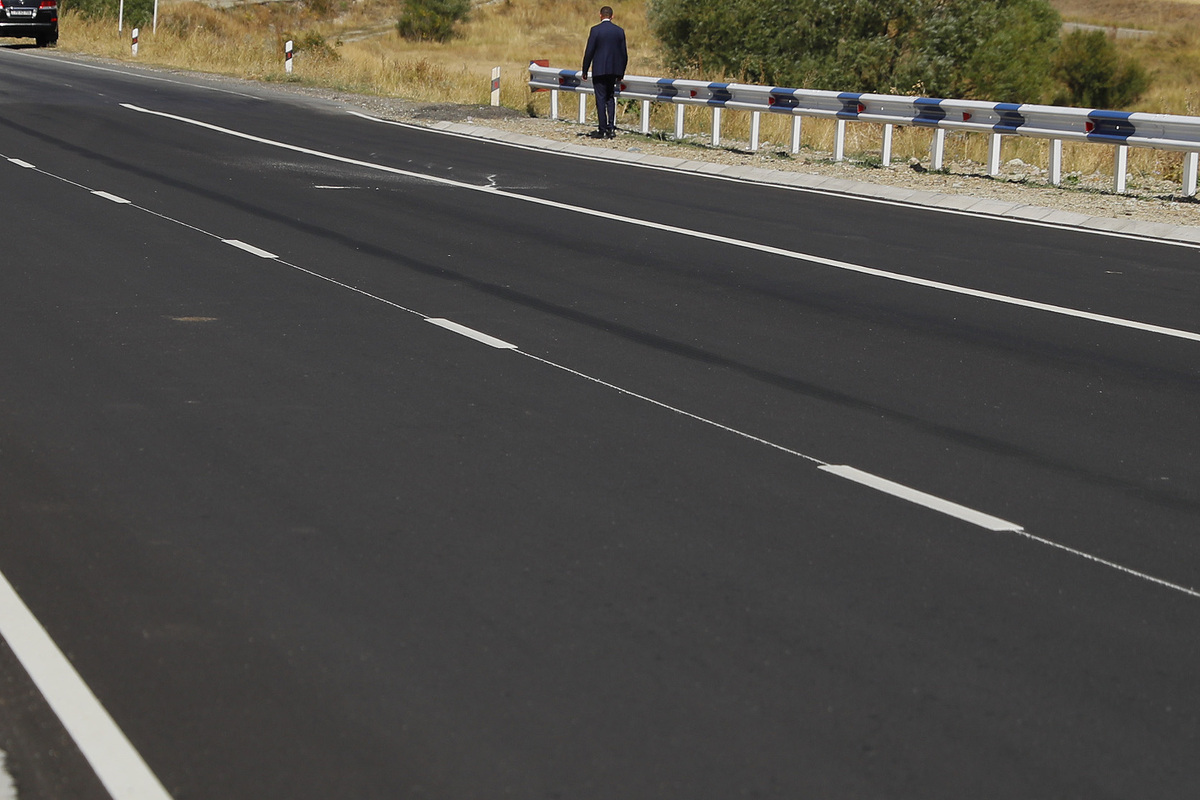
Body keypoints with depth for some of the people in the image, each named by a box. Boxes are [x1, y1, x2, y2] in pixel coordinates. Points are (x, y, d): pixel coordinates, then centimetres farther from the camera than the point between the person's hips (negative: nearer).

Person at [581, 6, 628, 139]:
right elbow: (624, 54, 7)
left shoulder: (595, 30, -8)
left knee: (601, 99, 0)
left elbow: (589, 51, -8)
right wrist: (621, 73, 16)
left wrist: (585, 71, 0)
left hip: (599, 70, -4)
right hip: (614, 70, 4)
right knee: (611, 99, 15)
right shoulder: (620, 31, 4)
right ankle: (611, 128, 5)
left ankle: (603, 130, -1)